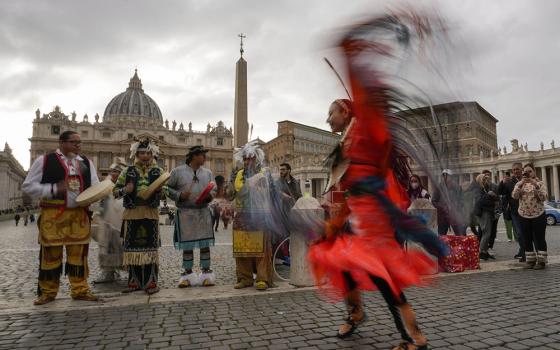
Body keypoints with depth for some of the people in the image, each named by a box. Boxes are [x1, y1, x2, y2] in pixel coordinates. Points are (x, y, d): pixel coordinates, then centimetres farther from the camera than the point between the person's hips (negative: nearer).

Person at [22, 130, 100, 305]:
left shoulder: (86, 162, 11)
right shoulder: (45, 160, -1)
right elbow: (28, 186, -3)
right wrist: (54, 189, -16)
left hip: (79, 215, 4)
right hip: (53, 215, -3)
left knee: (79, 253, 7)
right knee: (50, 254, 5)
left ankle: (80, 290, 16)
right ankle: (47, 292, 20)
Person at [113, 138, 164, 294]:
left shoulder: (158, 171, 8)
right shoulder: (128, 171, 9)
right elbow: (115, 191, 8)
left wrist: (159, 189, -15)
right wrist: (125, 190, -13)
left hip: (151, 214, -1)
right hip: (132, 213, 1)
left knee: (150, 247, 0)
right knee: (132, 247, 5)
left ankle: (151, 282, 7)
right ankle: (134, 281, 17)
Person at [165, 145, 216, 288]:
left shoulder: (207, 172, 11)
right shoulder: (178, 171, 0)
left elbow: (214, 189, 14)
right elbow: (168, 188, 2)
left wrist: (209, 196, -7)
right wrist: (179, 195, -15)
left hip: (203, 212, 3)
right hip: (185, 213, -2)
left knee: (205, 244, 4)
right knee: (187, 245, 6)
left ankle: (206, 273, 14)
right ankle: (188, 274, 19)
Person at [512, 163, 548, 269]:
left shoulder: (540, 183, 0)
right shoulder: (519, 184, 5)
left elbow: (544, 197, -13)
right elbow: (514, 196, -10)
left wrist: (535, 185, -23)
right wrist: (520, 184, -23)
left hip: (538, 216, -2)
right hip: (524, 216, 2)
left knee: (539, 239, 0)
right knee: (527, 240, 6)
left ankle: (541, 260, 10)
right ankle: (530, 260, 16)